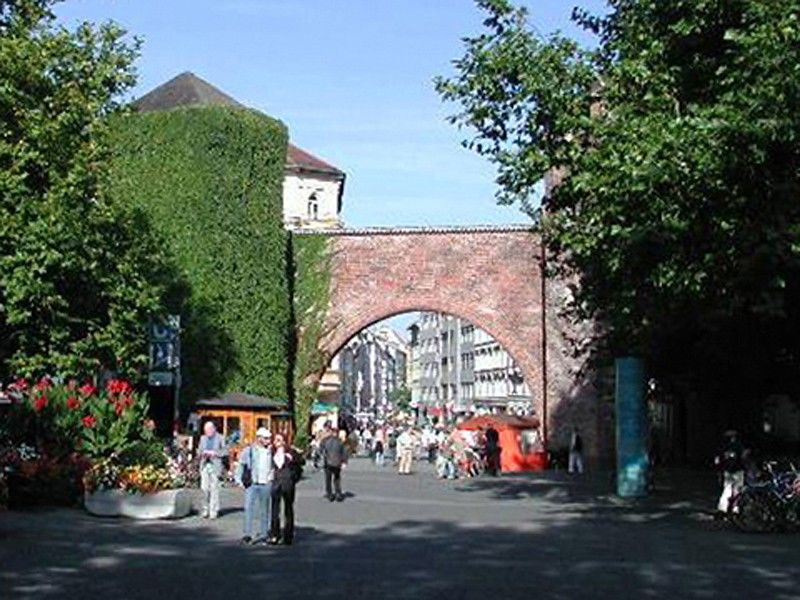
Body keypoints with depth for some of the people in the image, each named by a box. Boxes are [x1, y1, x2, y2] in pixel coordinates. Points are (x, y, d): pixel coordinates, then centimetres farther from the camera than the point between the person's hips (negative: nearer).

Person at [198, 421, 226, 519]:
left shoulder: (219, 438, 3)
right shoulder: (203, 438, 14)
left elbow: (225, 452, 1)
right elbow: (199, 451, 17)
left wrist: (214, 453, -12)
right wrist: (202, 453, -5)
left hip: (215, 465, -3)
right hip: (205, 465, 3)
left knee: (214, 488, -5)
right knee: (204, 488, -3)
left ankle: (214, 511, 1)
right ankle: (206, 509, 12)